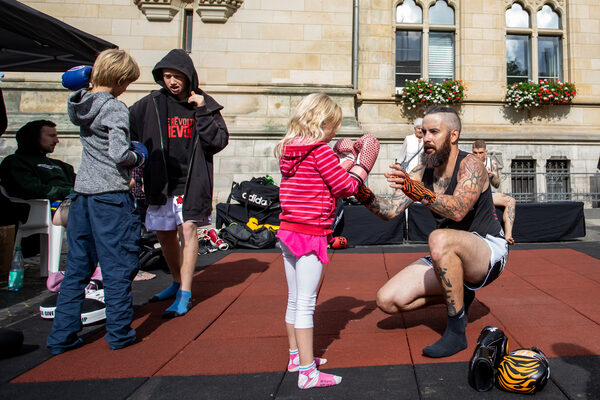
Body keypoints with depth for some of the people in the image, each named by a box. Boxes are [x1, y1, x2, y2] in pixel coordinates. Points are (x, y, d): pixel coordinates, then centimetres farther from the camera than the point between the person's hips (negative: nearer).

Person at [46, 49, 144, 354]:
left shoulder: (80, 105, 9)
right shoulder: (116, 108, -11)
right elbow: (119, 155, -19)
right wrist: (140, 156, 0)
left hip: (82, 192, 7)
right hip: (110, 194, -7)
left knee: (77, 266, 14)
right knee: (117, 265, 4)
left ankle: (62, 335, 20)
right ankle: (119, 333, 15)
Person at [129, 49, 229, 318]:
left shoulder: (204, 104, 2)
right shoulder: (150, 104, 5)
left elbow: (219, 141, -5)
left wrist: (202, 113, -13)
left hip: (192, 180, -3)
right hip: (160, 181, 3)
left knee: (188, 229, -9)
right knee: (165, 234, 12)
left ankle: (184, 294, 1)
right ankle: (178, 282, 34)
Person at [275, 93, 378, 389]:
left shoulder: (289, 149, 11)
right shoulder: (320, 150, -13)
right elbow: (345, 186, -8)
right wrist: (364, 164, 6)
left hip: (288, 231, 9)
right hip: (310, 233, -9)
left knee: (295, 300, 19)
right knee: (306, 303, -2)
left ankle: (296, 356, 35)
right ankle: (307, 372, 8)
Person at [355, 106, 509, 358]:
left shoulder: (470, 165, -15)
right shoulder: (422, 173, 4)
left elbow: (457, 211, -34)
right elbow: (389, 211, -4)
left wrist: (419, 193, -49)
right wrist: (364, 195, -22)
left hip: (488, 252, -6)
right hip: (449, 261, 6)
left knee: (440, 239, -40)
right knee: (388, 300, -10)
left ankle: (457, 332, -23)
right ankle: (458, 295, 12)